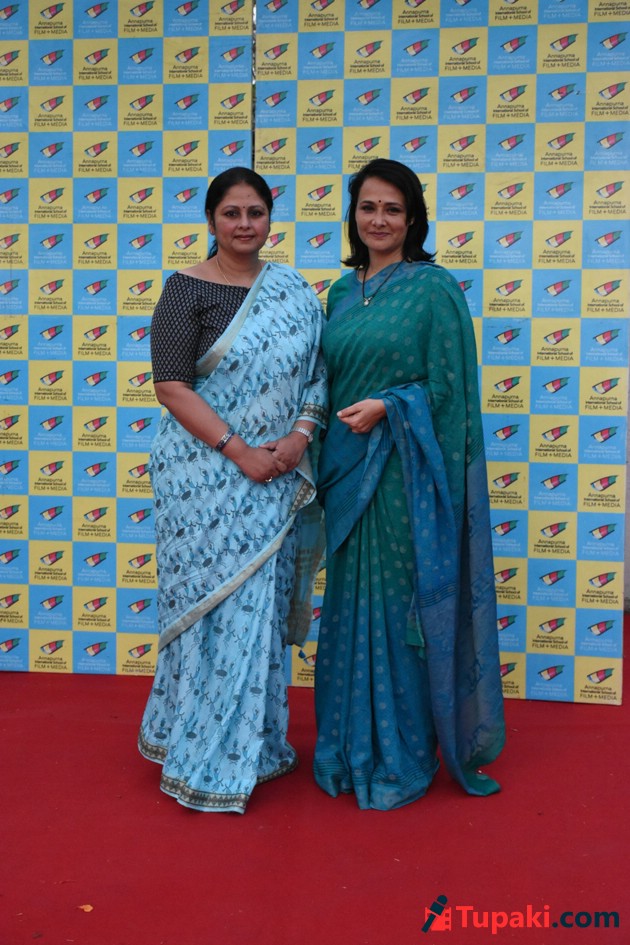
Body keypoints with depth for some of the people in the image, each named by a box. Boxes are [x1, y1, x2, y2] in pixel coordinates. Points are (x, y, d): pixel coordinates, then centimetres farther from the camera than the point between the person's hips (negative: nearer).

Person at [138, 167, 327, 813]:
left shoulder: (292, 291, 10)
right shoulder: (186, 290, -4)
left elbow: (316, 371, 9)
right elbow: (171, 387, -11)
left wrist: (299, 436, -8)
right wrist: (239, 450, -17)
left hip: (278, 476, 5)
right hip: (207, 473, -4)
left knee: (263, 605, 12)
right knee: (216, 605, 0)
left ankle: (256, 744, 30)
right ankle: (206, 763, 17)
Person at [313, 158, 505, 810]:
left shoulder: (433, 287, -4)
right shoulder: (342, 292, 14)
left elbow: (448, 385, -7)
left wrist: (386, 407, -18)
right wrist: (324, 462, 9)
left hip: (405, 469, -6)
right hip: (348, 469, 6)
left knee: (400, 605, 1)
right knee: (349, 604, 12)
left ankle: (401, 760, 18)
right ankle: (351, 751, 29)